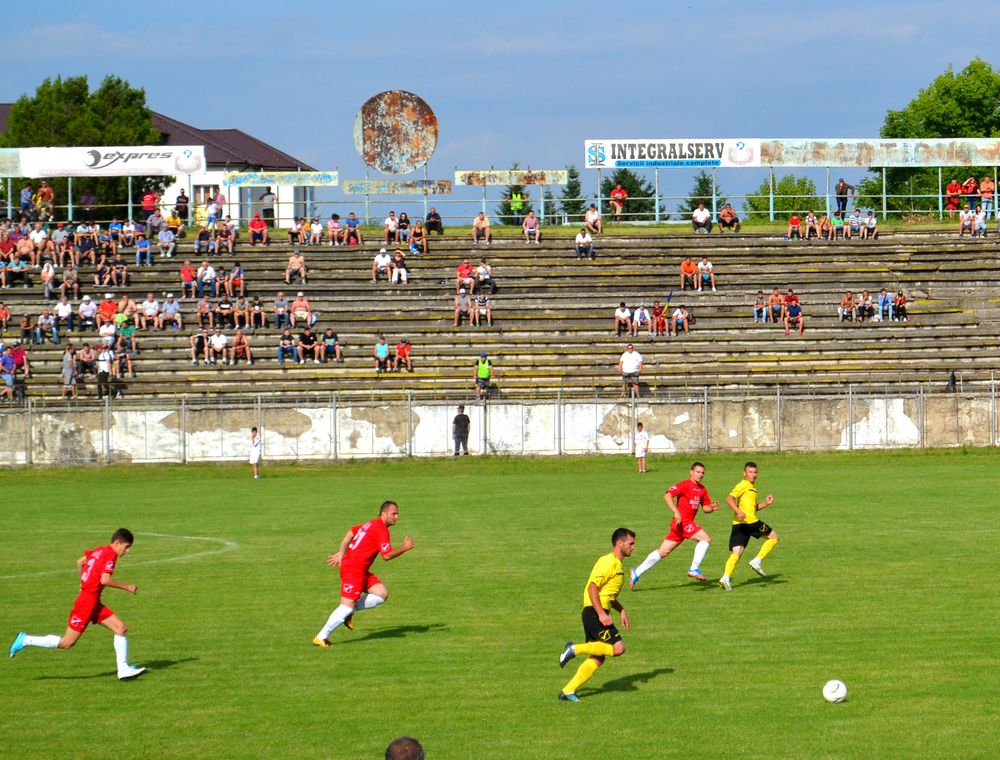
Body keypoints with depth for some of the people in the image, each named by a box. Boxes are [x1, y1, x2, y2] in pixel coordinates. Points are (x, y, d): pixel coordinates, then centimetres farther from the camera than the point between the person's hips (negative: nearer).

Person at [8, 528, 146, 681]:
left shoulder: (100, 550, 11)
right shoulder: (111, 555, -15)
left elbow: (80, 562, 25)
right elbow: (105, 580, -27)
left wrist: (84, 582, 37)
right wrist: (126, 587, -16)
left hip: (94, 603, 10)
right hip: (88, 601, -10)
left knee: (121, 628, 3)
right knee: (66, 643, -4)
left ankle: (123, 669, 4)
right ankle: (25, 640, 5)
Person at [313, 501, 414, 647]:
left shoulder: (371, 524, 16)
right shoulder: (381, 530, -13)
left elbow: (350, 533, 25)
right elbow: (387, 555, -19)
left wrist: (341, 553, 25)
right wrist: (404, 548, -7)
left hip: (361, 570, 10)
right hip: (353, 569, -10)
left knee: (382, 593, 3)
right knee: (347, 606, -12)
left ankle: (349, 612, 6)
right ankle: (321, 637, -5)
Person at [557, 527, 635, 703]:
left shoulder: (617, 564, 20)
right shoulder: (608, 562, -12)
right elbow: (592, 587, -20)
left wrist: (622, 611, 22)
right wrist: (601, 613, -26)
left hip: (597, 614, 10)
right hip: (595, 613, -10)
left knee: (597, 659, 7)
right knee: (618, 648, -15)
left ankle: (568, 690, 8)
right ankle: (575, 649, -9)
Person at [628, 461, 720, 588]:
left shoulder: (702, 489, 17)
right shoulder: (684, 485, -8)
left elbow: (705, 508, 20)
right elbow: (667, 495, -18)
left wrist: (712, 507, -3)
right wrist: (676, 512, -28)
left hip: (688, 523, 8)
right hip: (682, 522, -8)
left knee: (663, 551, 9)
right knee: (706, 538, -17)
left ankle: (637, 573, 13)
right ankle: (694, 568, -16)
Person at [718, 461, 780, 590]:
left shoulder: (753, 487, 28)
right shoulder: (743, 485, -3)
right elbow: (729, 499, -15)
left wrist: (766, 503, 19)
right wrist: (739, 512, -28)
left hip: (738, 525, 9)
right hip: (749, 521, -9)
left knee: (736, 553, 0)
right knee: (773, 537, 6)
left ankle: (726, 577, -17)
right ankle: (757, 561, -1)